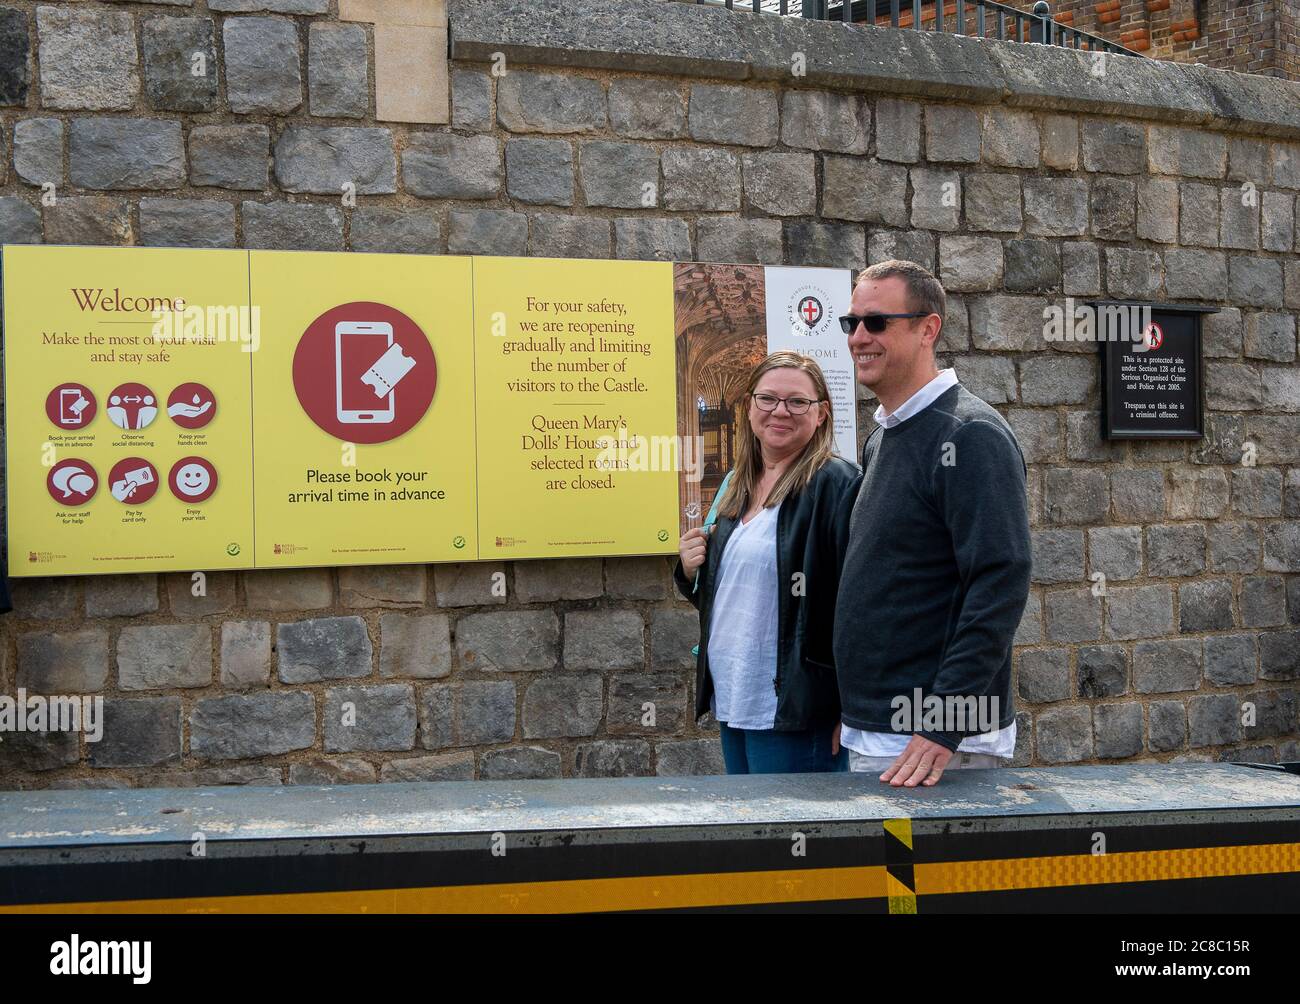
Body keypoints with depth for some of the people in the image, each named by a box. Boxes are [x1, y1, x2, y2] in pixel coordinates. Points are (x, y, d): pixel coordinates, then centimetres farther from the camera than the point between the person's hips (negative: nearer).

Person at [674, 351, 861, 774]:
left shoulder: (835, 485, -12)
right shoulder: (738, 487, 13)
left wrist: (850, 708, -21)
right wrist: (690, 571, 2)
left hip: (794, 710, -8)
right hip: (732, 702, 8)